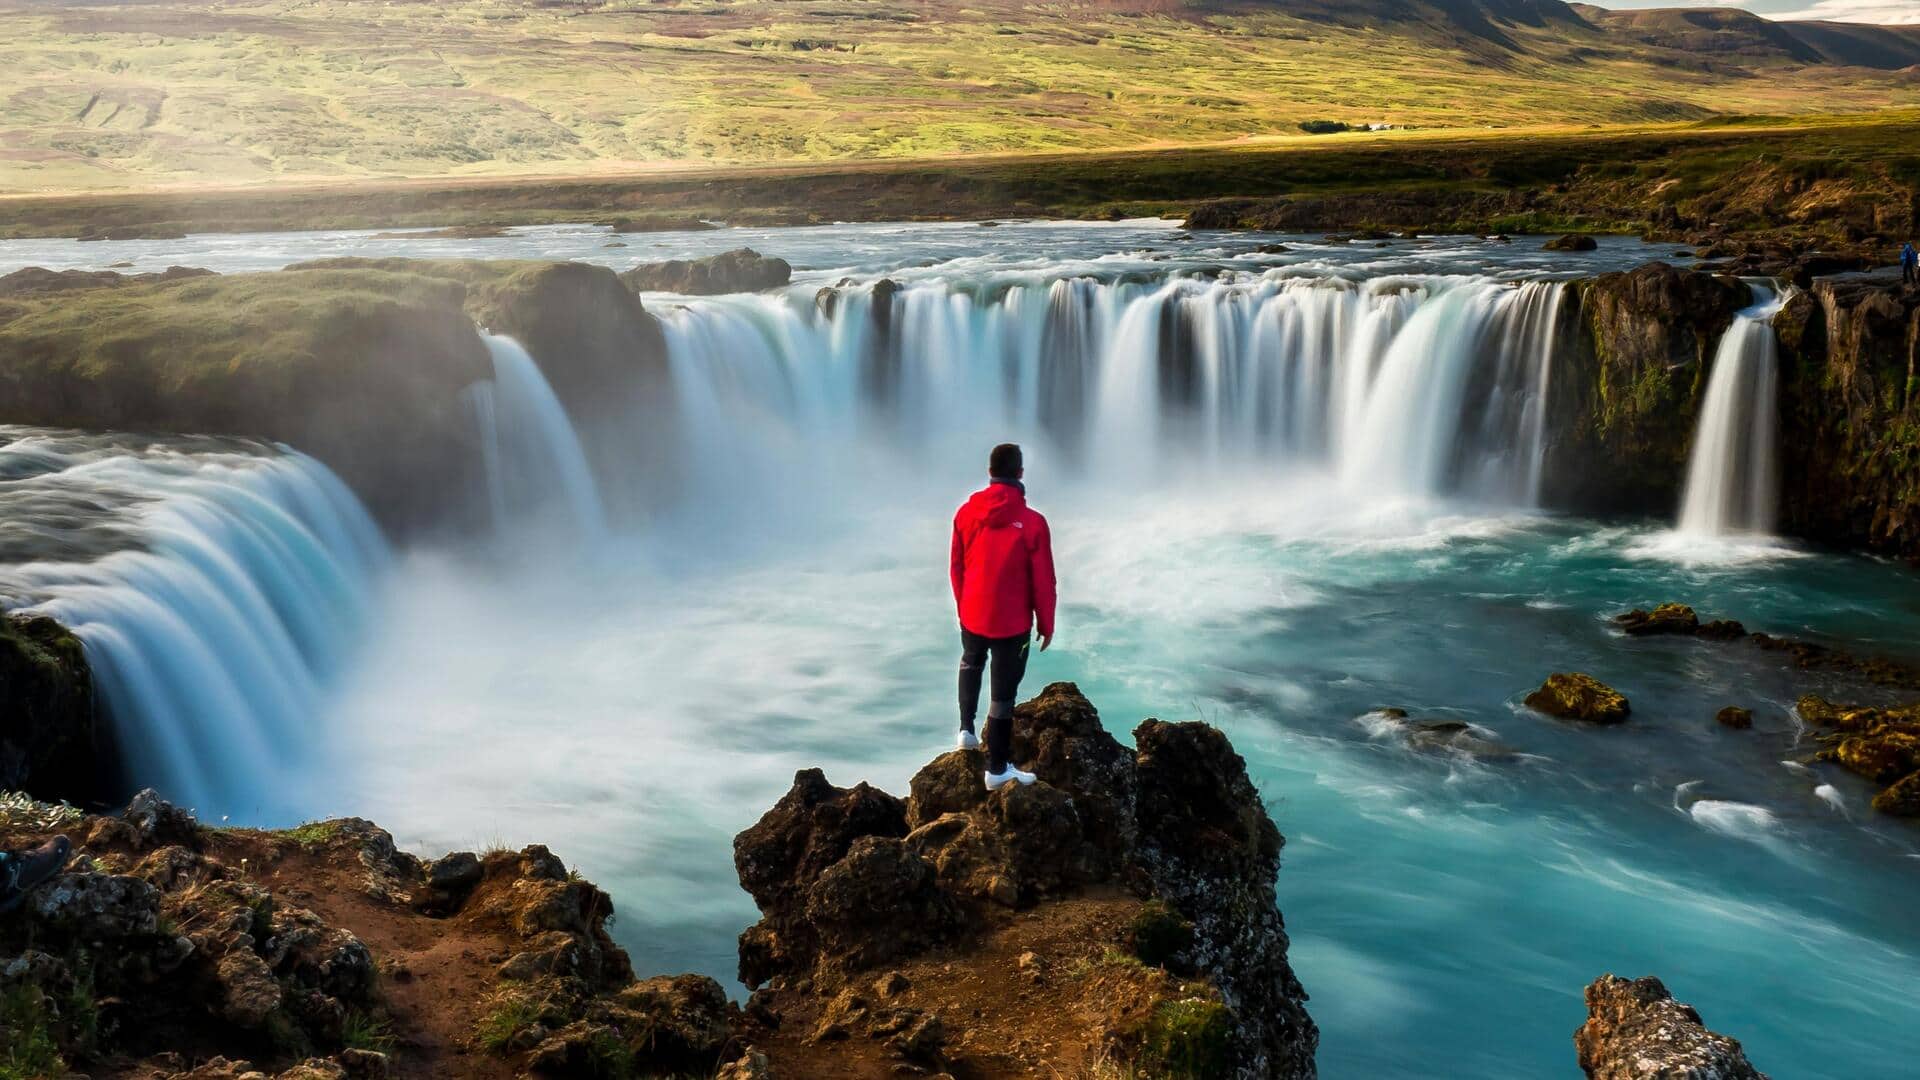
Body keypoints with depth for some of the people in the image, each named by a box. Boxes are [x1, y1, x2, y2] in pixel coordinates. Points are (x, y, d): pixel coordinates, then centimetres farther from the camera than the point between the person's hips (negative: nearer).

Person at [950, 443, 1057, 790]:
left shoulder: (966, 513, -5)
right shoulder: (1032, 522, -17)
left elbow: (956, 567, 6)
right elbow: (1042, 580, -11)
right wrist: (1046, 624, 2)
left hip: (972, 614, 4)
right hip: (1012, 621, -4)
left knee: (971, 665, 33)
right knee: (1003, 690, 6)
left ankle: (967, 729, 28)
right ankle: (997, 768, 15)